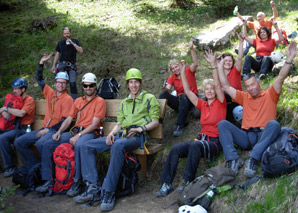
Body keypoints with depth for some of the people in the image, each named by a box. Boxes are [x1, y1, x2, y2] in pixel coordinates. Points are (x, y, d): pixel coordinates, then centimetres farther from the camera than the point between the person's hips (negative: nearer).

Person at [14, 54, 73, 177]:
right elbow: (39, 79, 24)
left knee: (40, 143, -36)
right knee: (19, 142, -2)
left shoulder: (67, 99, -6)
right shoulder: (50, 93, 13)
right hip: (45, 129, 8)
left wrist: (48, 130, -16)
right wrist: (42, 62, 14)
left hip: (56, 130, -8)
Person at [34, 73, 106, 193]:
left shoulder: (99, 101, 0)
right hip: (74, 131, 7)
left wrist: (78, 136, -19)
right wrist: (59, 132, -2)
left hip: (89, 132, -6)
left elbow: (94, 124, -9)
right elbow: (68, 119, 17)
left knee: (79, 145, -40)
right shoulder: (78, 101, 21)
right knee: (48, 145, -9)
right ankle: (48, 180, -5)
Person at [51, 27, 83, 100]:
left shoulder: (75, 41, 8)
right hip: (62, 64, 2)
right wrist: (54, 65, 10)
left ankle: (74, 99, -6)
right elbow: (57, 54, 16)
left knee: (72, 83, -11)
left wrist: (72, 43, -13)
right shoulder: (60, 43, 13)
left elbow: (81, 51, -6)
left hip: (72, 65, -2)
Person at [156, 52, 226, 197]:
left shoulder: (220, 103, 4)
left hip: (214, 142, -5)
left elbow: (217, 84, -11)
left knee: (195, 145, -38)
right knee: (175, 149, -21)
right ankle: (167, 184, -21)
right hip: (201, 139, 5)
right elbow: (187, 91, 12)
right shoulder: (203, 105, 17)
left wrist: (213, 65, -19)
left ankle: (188, 182, -33)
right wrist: (182, 71, 7)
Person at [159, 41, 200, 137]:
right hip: (180, 101, 3)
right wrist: (166, 89, -31)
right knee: (162, 96, -21)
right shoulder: (172, 78, 8)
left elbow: (195, 63, -21)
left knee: (184, 96, -39)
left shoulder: (188, 71, -1)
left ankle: (180, 125, -40)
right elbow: (168, 89, -6)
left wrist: (192, 49, -34)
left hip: (192, 100, -3)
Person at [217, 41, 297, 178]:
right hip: (246, 137, 3)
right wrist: (219, 67, 14)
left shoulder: (270, 95, 16)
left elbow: (281, 78, 0)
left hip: (264, 136, -3)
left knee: (274, 124, -35)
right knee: (222, 124, -18)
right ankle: (233, 159, -37)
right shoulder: (245, 97, 25)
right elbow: (226, 86, 19)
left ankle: (253, 159, -44)